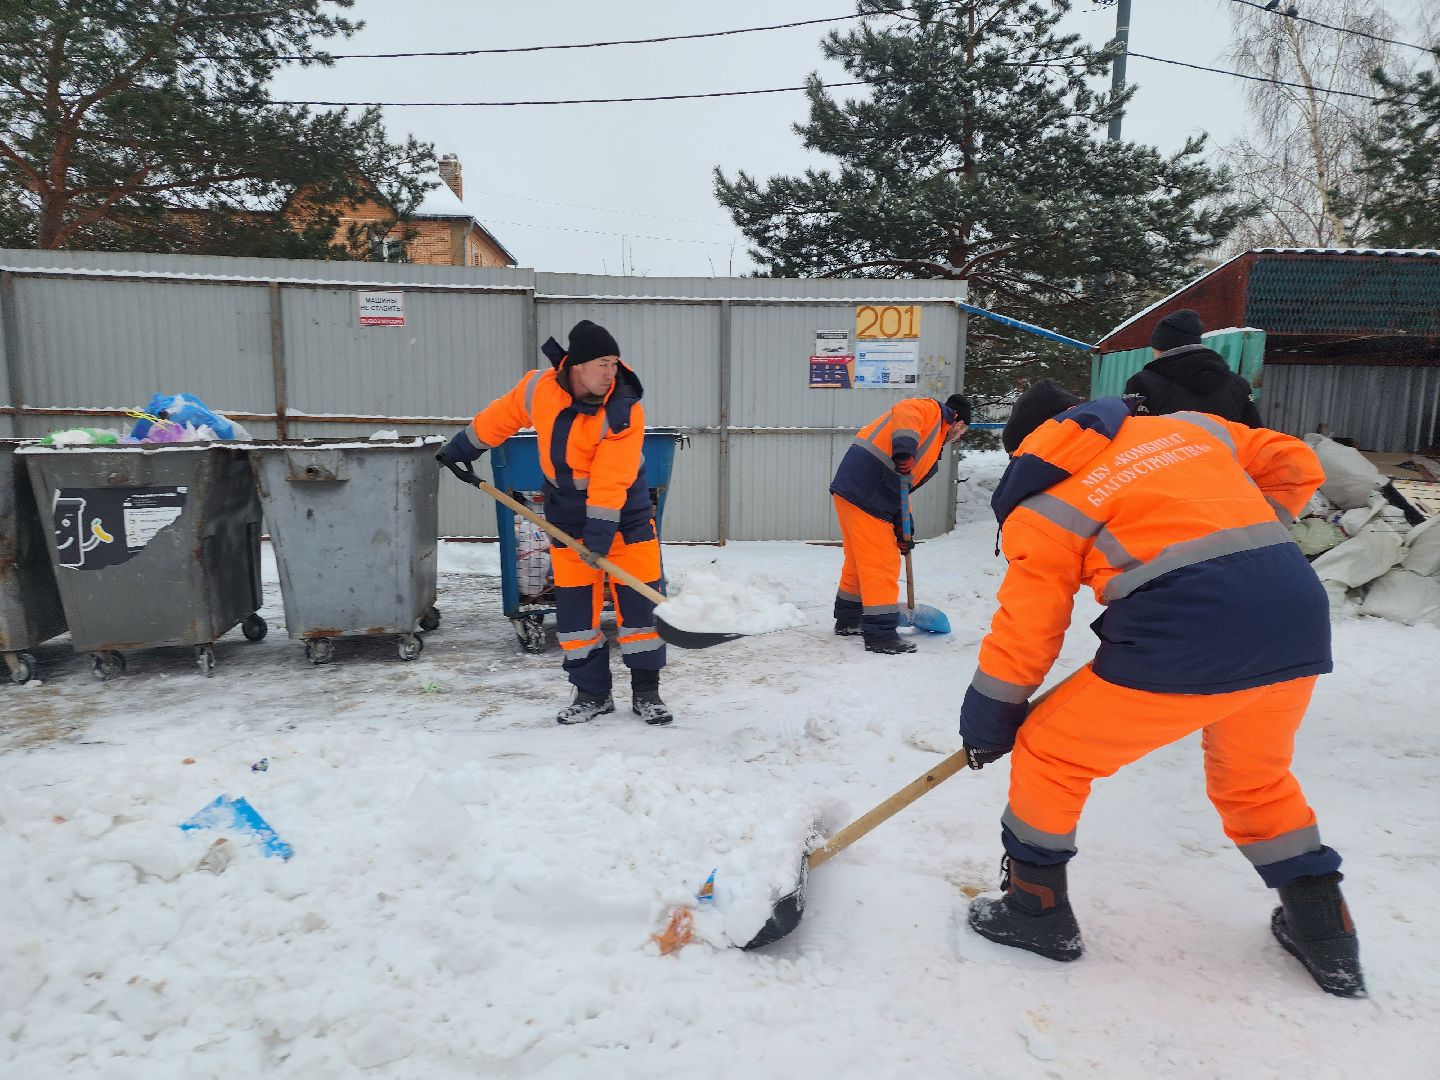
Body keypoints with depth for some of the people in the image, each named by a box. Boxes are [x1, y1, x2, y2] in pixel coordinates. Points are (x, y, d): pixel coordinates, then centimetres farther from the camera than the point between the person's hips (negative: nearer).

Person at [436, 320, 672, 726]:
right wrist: (462, 447, 18)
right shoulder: (538, 387, -11)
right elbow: (502, 416, 8)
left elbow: (611, 480, -28)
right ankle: (593, 693, 14)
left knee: (638, 596, -3)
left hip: (625, 510, -3)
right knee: (574, 601, 3)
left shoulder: (625, 411, -23)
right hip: (567, 510, 3)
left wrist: (600, 534, -31)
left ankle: (646, 692, 10)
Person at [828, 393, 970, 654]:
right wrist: (904, 450, -35)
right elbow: (903, 413, -21)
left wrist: (902, 527, 14)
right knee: (882, 565, -5)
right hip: (864, 494, -10)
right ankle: (880, 635, -1)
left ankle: (847, 621, 35)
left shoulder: (933, 442, 27)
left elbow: (904, 486, 23)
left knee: (860, 562, 21)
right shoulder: (930, 410, 2)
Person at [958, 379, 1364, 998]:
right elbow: (1296, 466, 24)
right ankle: (1322, 931, 40)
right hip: (1297, 626, 7)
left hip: (1183, 645, -6)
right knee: (1256, 780, 32)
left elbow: (1026, 629, 4)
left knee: (1049, 752, 13)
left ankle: (1037, 909, 24)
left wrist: (986, 724, 15)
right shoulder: (1189, 428, 20)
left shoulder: (1043, 506, 5)